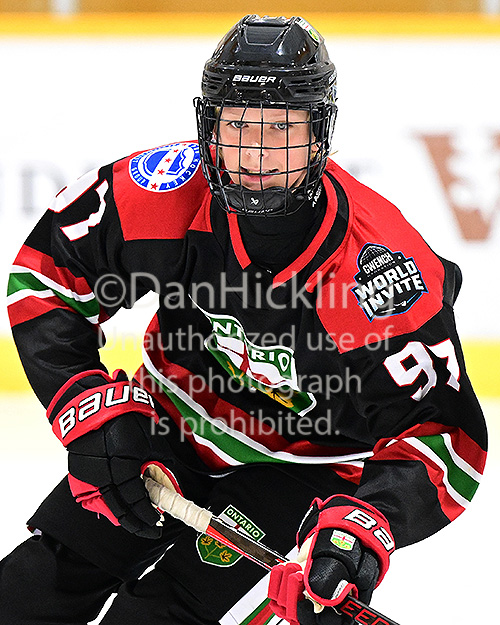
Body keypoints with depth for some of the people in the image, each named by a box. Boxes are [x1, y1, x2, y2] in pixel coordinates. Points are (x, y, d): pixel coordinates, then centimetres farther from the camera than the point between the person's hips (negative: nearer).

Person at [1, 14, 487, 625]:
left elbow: (442, 433, -27)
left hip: (305, 467, -4)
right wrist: (94, 410, -17)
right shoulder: (170, 191, -21)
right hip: (175, 426, 4)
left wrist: (367, 524, -45)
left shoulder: (384, 266, -31)